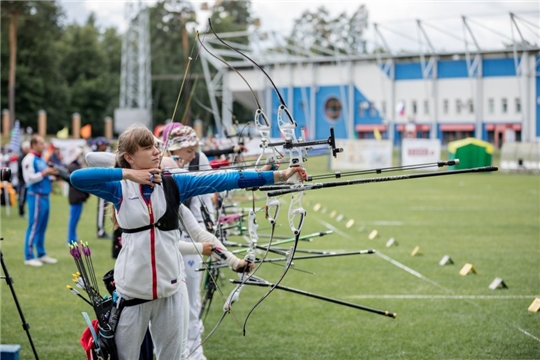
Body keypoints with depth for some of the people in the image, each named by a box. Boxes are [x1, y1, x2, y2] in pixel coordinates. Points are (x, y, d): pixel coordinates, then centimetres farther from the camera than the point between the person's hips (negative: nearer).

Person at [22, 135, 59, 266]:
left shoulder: (41, 160, 16)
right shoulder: (29, 159, -11)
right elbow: (29, 179, -18)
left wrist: (52, 175, 5)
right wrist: (44, 173, -17)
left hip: (44, 196, 9)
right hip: (36, 196, -9)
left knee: (42, 227, 13)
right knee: (34, 227, -7)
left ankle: (41, 254, 20)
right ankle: (29, 257, -3)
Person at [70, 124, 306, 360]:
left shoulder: (173, 185, 2)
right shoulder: (119, 188, -4)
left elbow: (224, 180, -3)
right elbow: (77, 178, -18)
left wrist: (278, 175, -9)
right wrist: (126, 173, -20)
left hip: (171, 287, 2)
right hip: (132, 289, -2)